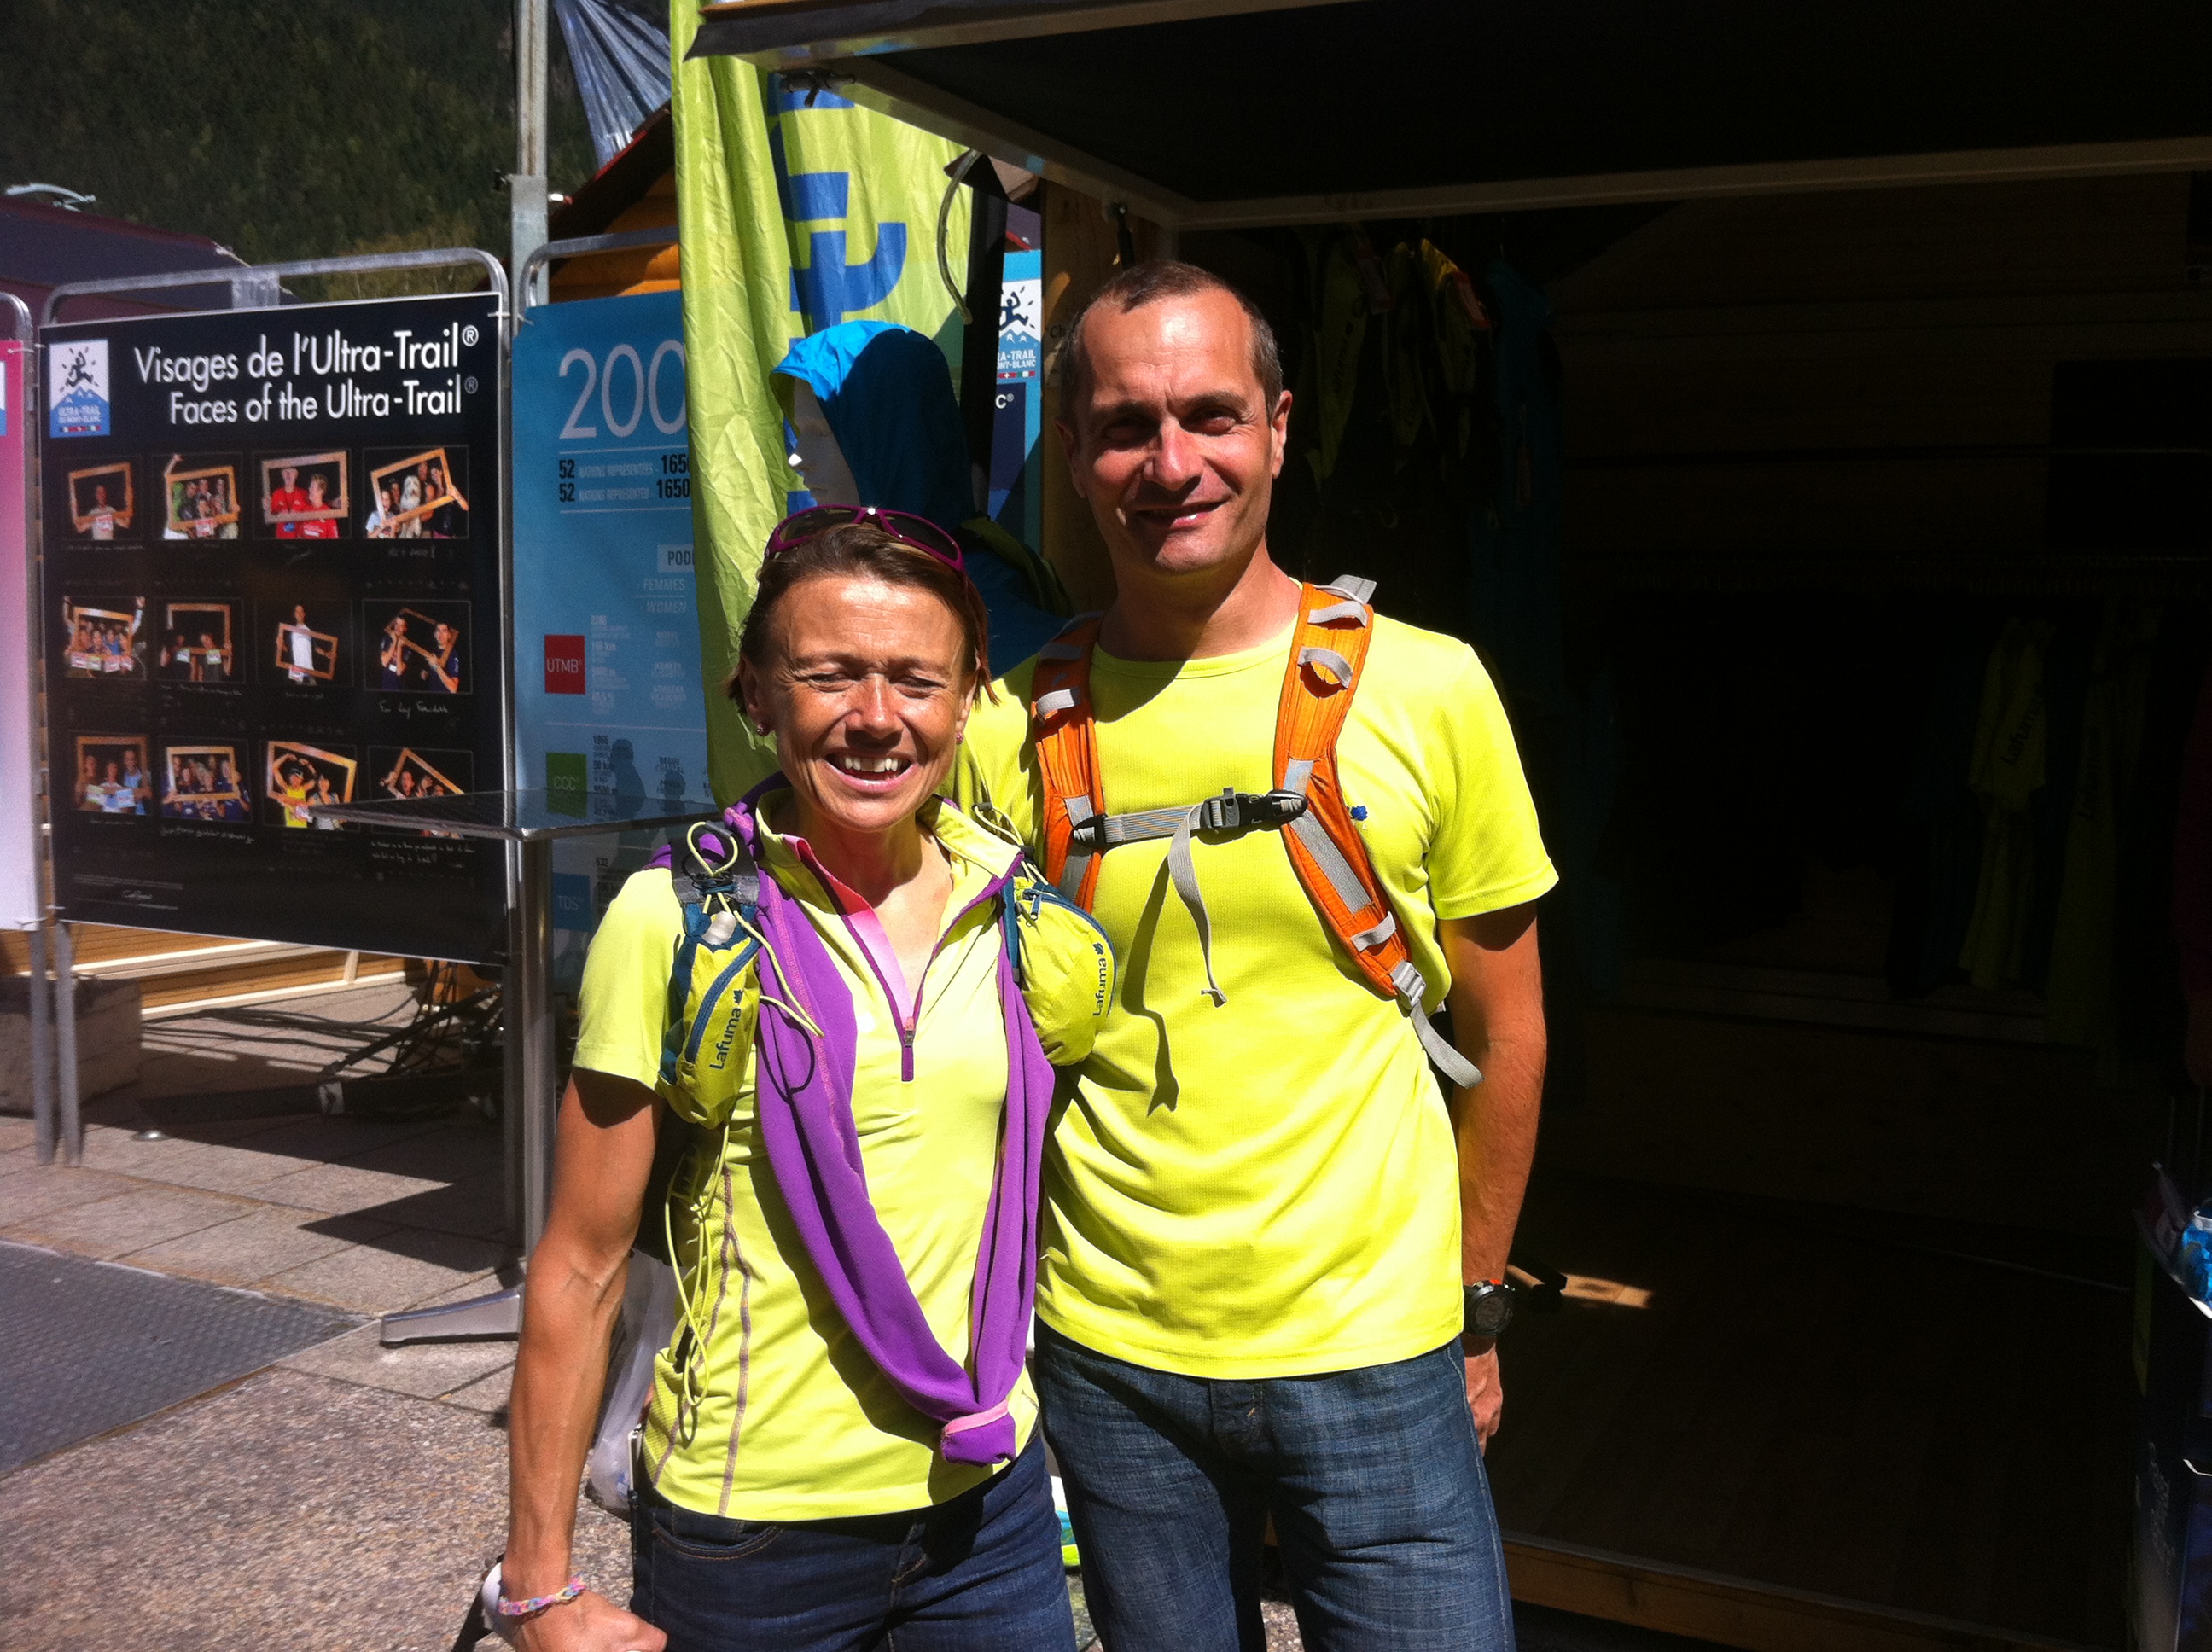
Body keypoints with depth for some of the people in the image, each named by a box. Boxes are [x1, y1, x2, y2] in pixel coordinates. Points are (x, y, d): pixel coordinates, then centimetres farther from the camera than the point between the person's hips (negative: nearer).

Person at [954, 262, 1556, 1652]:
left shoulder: (1424, 689, -6)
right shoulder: (1016, 730, -3)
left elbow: (1503, 1031, 2)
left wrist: (1477, 1311, 6)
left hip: (1369, 1358, -1)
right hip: (1105, 1356, 2)